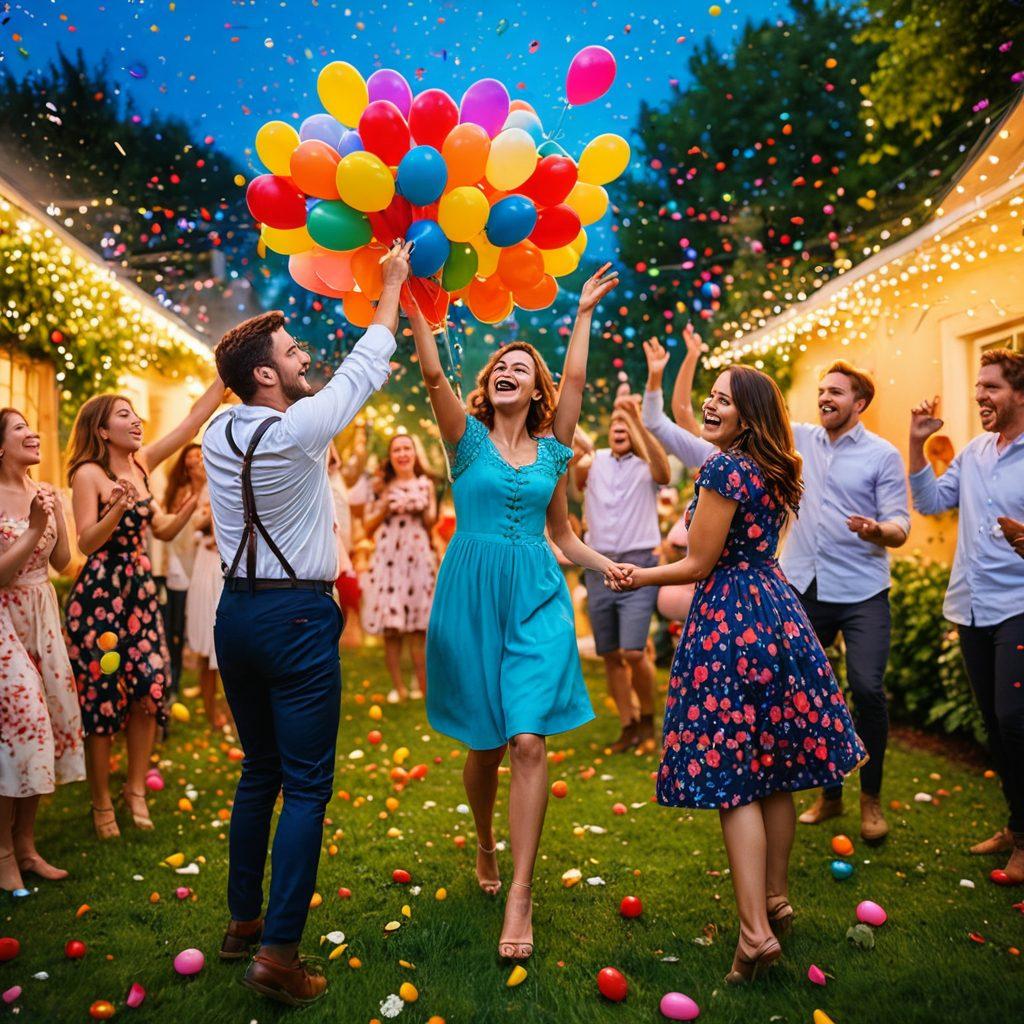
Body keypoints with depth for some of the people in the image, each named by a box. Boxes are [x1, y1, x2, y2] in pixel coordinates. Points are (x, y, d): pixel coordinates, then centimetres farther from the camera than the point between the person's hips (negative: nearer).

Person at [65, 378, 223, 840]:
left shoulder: (142, 464, 8)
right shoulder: (88, 474, -10)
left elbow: (196, 418, 8)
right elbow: (86, 542, -17)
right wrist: (116, 509, -32)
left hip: (140, 590, 6)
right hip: (98, 593, -6)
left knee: (149, 689, 4)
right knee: (102, 697, 1)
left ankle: (135, 788, 20)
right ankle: (102, 804, 15)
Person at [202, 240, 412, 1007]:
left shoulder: (220, 434, 3)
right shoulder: (297, 429, -15)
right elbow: (365, 367, -2)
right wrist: (393, 283, 10)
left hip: (238, 611, 8)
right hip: (298, 618, -7)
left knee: (259, 772, 19)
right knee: (307, 786, -1)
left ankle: (244, 921, 30)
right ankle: (278, 953, 0)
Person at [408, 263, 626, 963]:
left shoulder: (552, 450, 13)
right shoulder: (469, 438, 3)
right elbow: (434, 377, -9)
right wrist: (414, 309, -19)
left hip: (536, 597, 1)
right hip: (470, 595, -1)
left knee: (529, 740, -11)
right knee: (484, 744, 9)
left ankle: (520, 896, -6)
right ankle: (486, 849, 36)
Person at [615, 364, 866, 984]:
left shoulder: (724, 468, -14)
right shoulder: (776, 473, 12)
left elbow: (699, 565, -12)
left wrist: (639, 577, 2)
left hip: (729, 620, -9)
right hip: (778, 612, 9)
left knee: (731, 778, -5)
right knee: (775, 771, 15)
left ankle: (756, 932, -5)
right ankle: (777, 901, 28)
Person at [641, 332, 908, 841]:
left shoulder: (883, 455, 0)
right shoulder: (797, 439, 8)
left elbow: (900, 526, -6)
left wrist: (878, 530, -29)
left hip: (861, 592, -3)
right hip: (802, 587, 4)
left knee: (867, 689, -13)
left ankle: (871, 798, 9)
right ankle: (829, 794, 23)